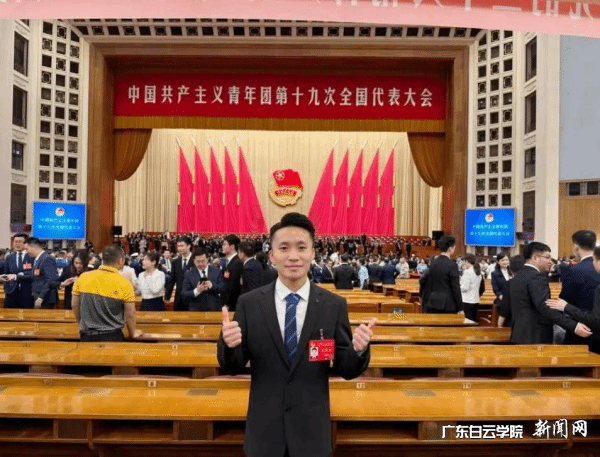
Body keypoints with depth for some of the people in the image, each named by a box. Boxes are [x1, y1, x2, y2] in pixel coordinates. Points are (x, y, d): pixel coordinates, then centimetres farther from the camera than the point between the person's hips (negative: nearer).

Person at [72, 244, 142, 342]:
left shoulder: (83, 278, -1)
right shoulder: (124, 284, -11)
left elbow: (75, 306, 9)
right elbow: (130, 314, -5)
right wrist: (133, 333, 12)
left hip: (87, 336, 3)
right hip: (112, 336, -3)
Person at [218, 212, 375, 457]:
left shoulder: (334, 305, -7)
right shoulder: (249, 303, -6)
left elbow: (346, 370, -3)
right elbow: (234, 366, -2)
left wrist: (359, 349, -24)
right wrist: (228, 344, -23)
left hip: (311, 428, 0)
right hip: (263, 428, 0)